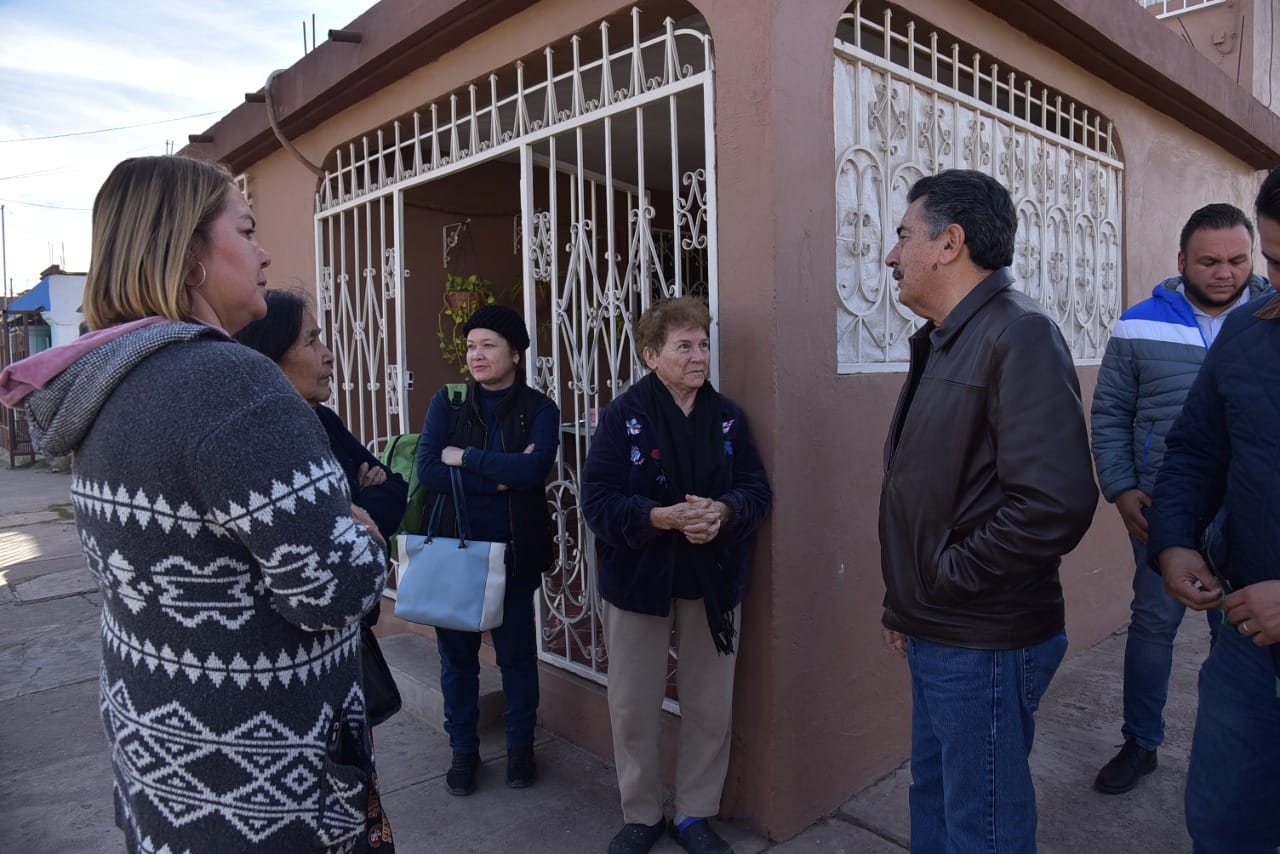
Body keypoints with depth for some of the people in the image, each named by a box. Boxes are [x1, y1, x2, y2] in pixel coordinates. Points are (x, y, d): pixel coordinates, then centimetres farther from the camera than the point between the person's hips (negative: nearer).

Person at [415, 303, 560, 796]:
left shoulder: (539, 410, -2)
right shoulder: (447, 402, 2)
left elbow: (533, 470, -20)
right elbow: (428, 470, -12)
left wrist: (464, 458, -13)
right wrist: (500, 475, -16)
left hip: (514, 552, -1)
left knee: (517, 653, 11)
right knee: (457, 653, 11)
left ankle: (521, 747, 31)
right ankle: (463, 750, 31)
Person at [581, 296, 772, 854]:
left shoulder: (727, 416, 3)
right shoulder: (623, 416, -9)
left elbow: (757, 490, 2)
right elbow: (598, 501, -14)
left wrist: (723, 512, -19)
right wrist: (663, 517, -28)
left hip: (713, 579, 3)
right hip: (639, 578, -3)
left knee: (710, 708, 12)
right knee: (633, 707, 10)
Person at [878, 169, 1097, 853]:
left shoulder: (1018, 332, -17)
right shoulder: (944, 342, 13)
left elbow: (1056, 502, -28)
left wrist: (952, 575, -16)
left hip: (985, 644, -9)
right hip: (934, 636, 9)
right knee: (932, 797, 23)